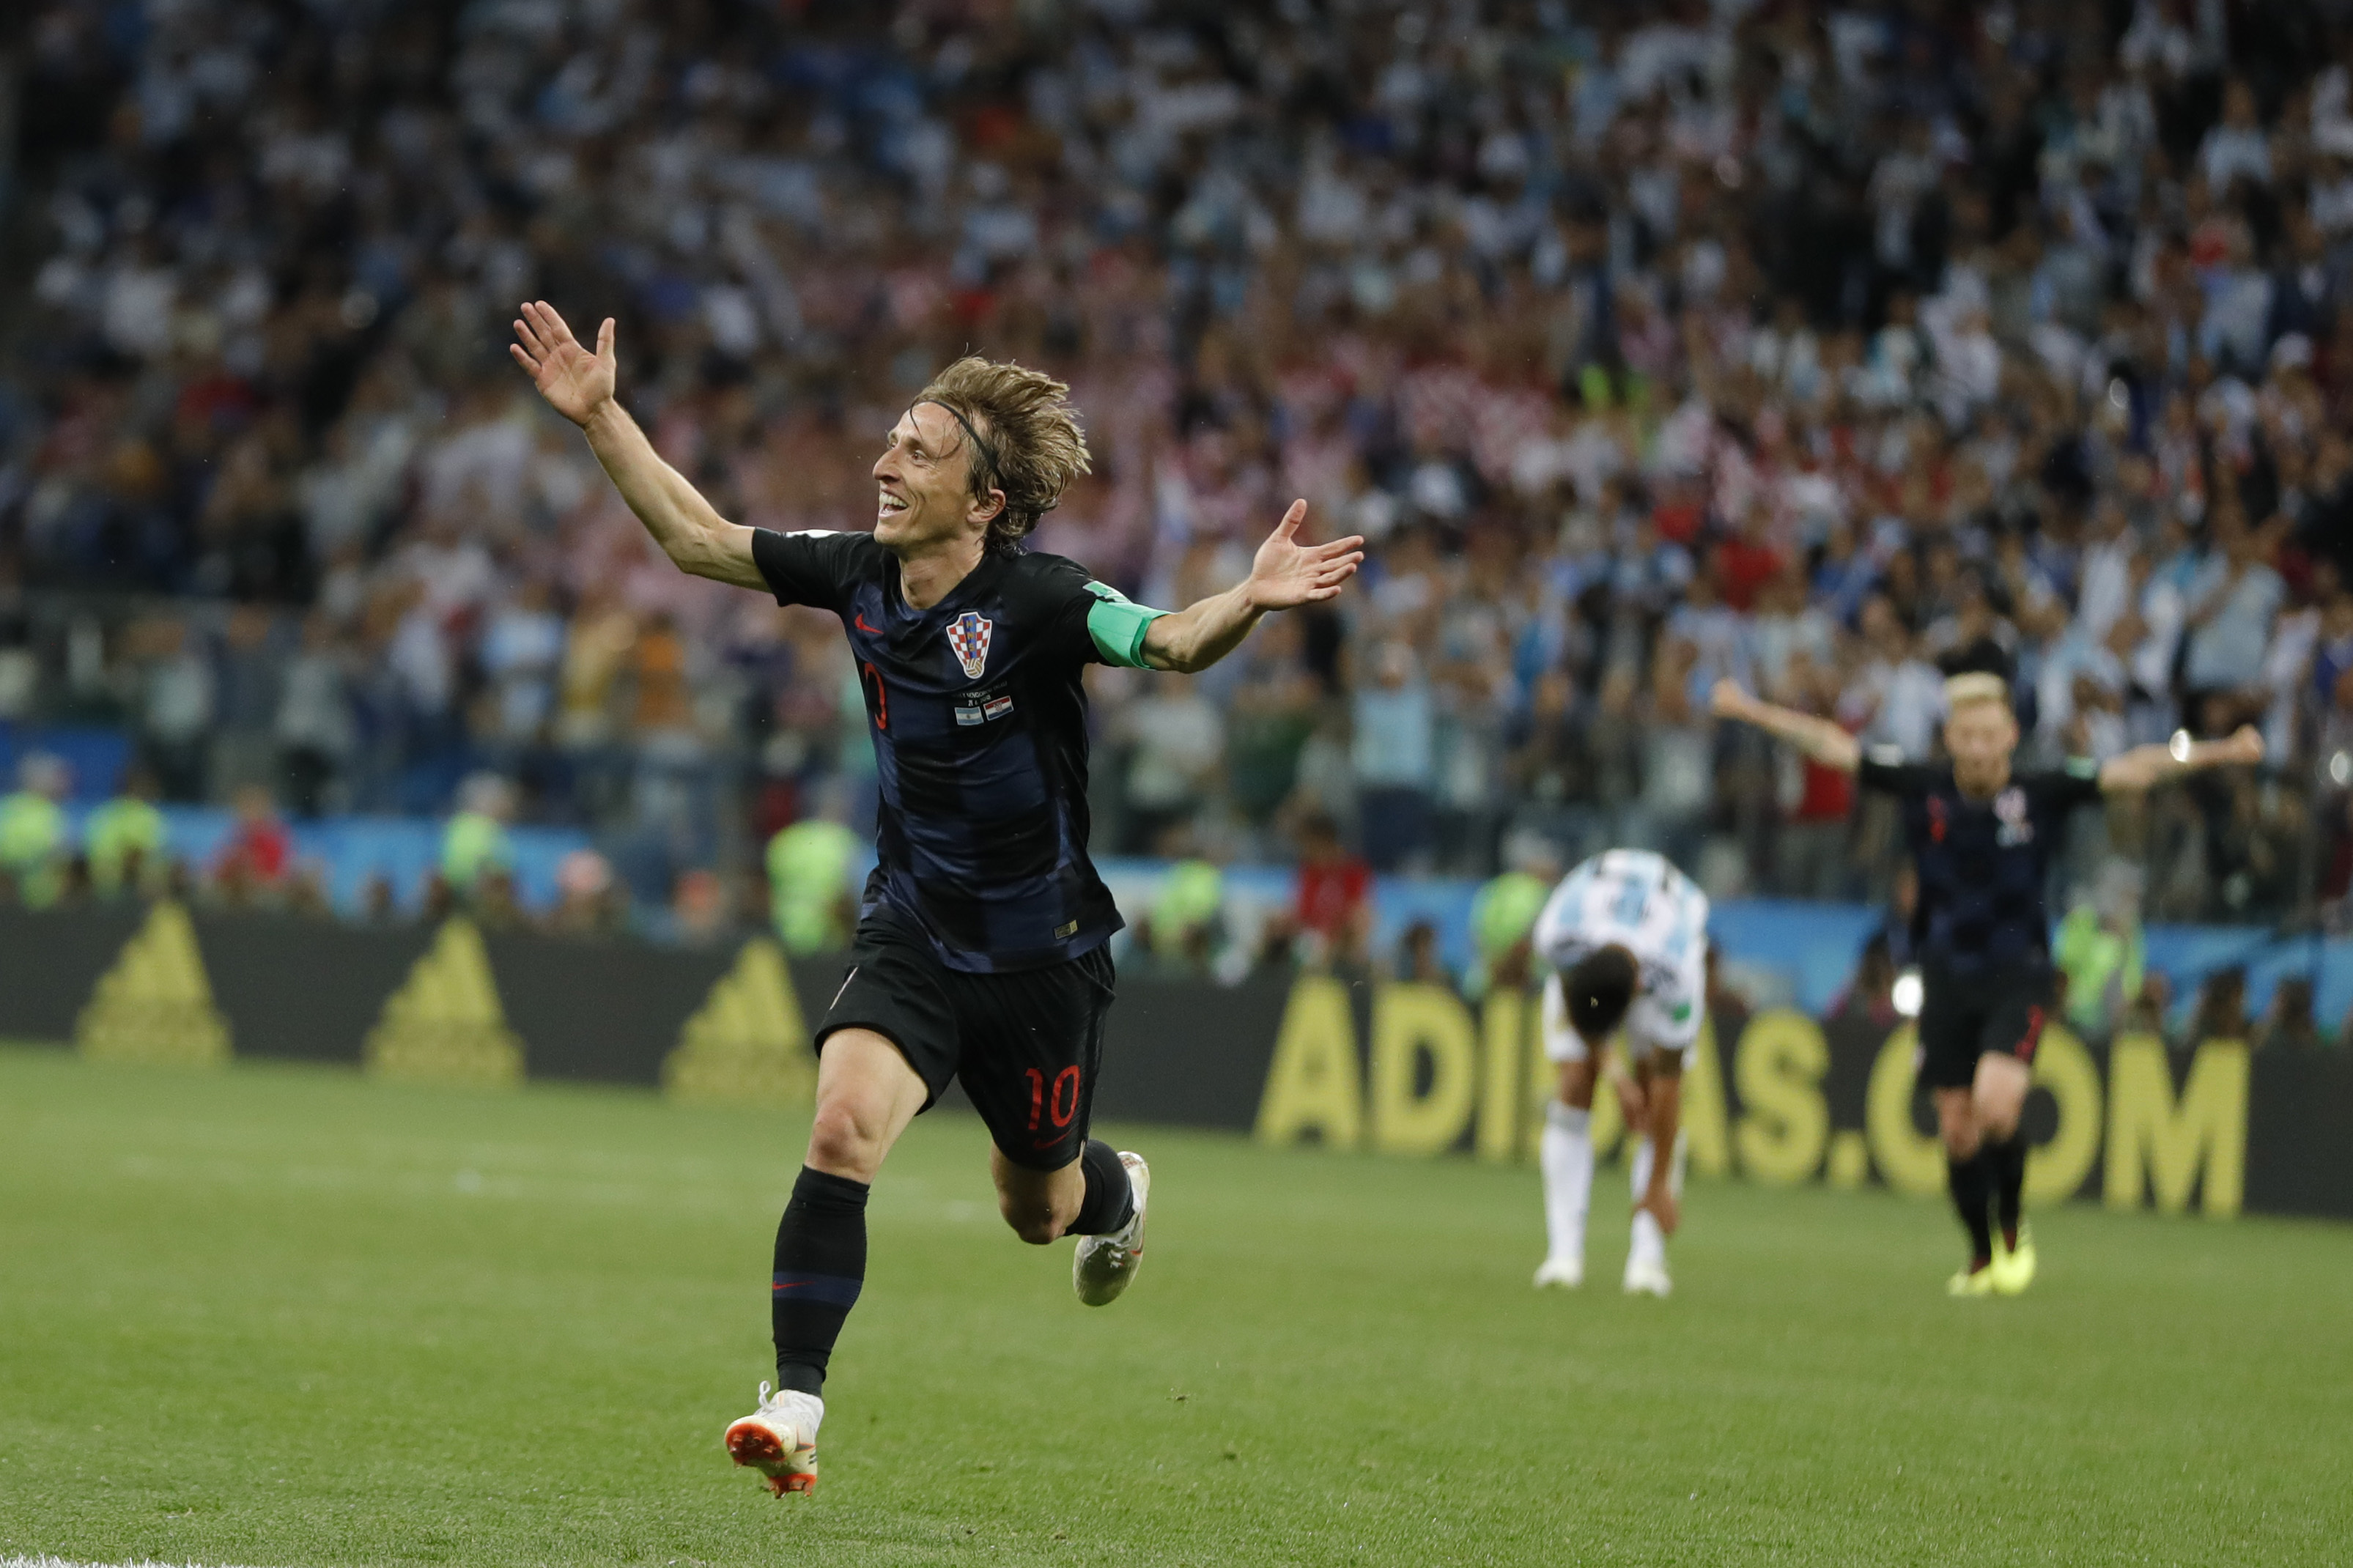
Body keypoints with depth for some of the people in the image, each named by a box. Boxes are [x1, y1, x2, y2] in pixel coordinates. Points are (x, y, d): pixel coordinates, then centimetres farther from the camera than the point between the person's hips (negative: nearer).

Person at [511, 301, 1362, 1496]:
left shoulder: (1036, 602, -21)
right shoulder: (857, 576, -6)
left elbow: (1173, 642, -35)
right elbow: (697, 538, 4)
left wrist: (1249, 601, -56)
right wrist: (600, 416, 0)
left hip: (1040, 950, -3)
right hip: (910, 933, 3)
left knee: (1037, 1210, 15)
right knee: (843, 1127, -23)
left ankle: (1117, 1194, 54)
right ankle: (796, 1408, -21)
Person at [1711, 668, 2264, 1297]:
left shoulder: (2042, 795, -7)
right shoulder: (1924, 789, -2)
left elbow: (2131, 770, -11)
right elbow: (1835, 747, 3)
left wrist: (2216, 752, -20)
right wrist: (1755, 711, 4)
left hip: (2018, 976, -3)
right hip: (1947, 978, 3)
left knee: (1996, 1105, -21)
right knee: (1958, 1124, 5)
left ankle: (2012, 1230, 4)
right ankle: (1981, 1256, 24)